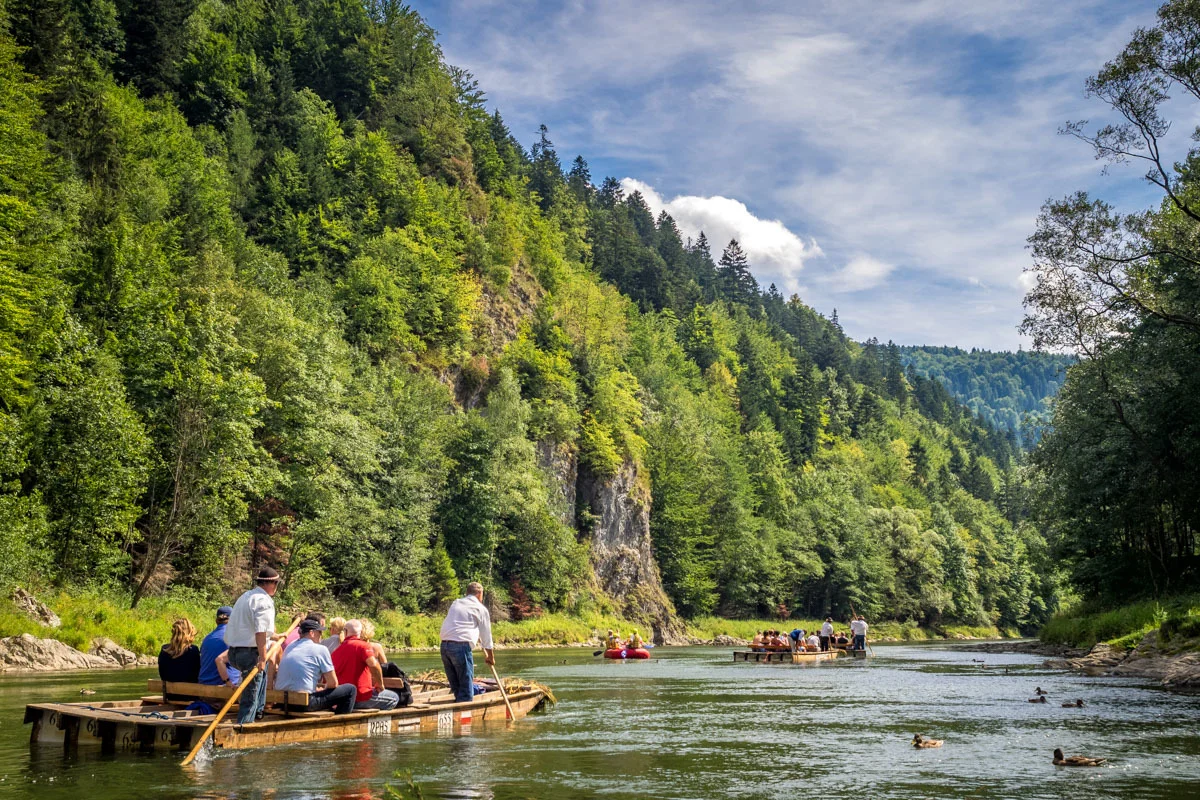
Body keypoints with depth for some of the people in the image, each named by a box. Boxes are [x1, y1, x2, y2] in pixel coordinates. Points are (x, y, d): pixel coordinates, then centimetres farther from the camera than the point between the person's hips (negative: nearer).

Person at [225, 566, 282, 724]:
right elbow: (260, 631, -25)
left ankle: (258, 711, 36)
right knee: (251, 695, -3)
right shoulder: (264, 601, -13)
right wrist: (262, 658, -25)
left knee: (263, 671, 34)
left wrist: (275, 637, 41)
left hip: (234, 652, 10)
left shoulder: (245, 597, 18)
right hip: (250, 653, -10)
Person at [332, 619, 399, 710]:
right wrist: (380, 685, -11)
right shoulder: (362, 645, -9)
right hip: (362, 697, -7)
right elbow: (373, 664, -25)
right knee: (394, 698, 13)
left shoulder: (335, 652, 9)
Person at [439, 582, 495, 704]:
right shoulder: (481, 609, 5)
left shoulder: (456, 603, 21)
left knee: (456, 687, 15)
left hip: (444, 645, 6)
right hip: (461, 645, -6)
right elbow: (486, 636, 11)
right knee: (466, 690, -1)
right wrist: (490, 657, 25)